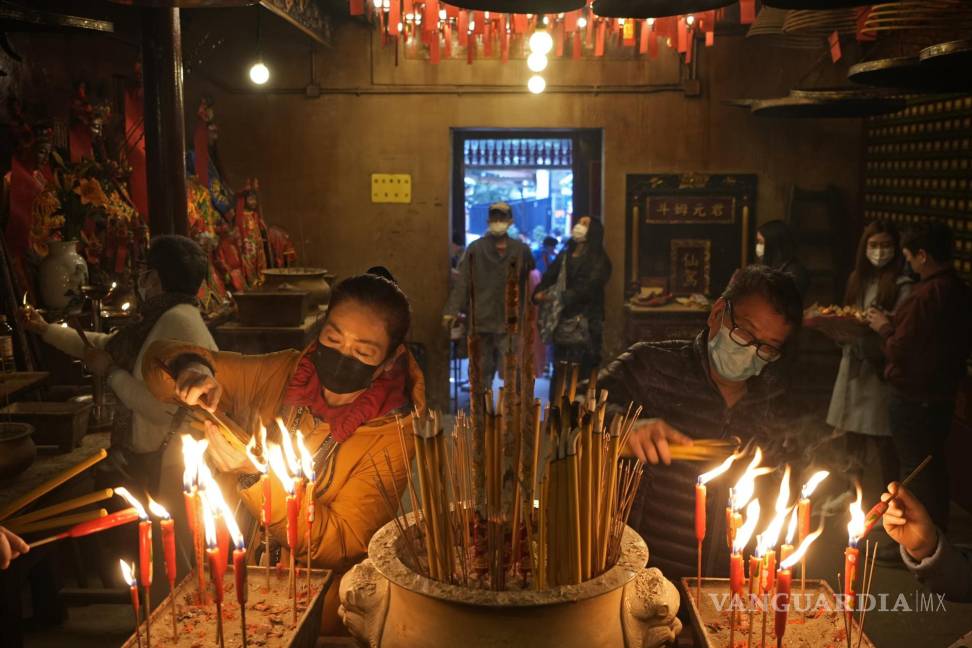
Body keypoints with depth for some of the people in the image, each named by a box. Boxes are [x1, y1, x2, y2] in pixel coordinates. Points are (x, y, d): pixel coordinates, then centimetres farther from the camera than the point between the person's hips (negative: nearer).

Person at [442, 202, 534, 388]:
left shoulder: (521, 250, 6)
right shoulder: (476, 249, 2)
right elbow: (462, 281, -4)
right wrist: (452, 310, -11)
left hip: (510, 320, 0)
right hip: (483, 317, 0)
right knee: (486, 366, 11)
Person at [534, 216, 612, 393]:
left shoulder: (599, 261, 2)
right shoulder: (563, 257, 19)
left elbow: (587, 289, -11)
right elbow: (547, 279, 10)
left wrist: (559, 297, -16)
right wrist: (539, 294, -11)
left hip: (586, 326, -4)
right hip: (562, 323, 4)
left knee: (582, 378, -6)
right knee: (559, 375, 2)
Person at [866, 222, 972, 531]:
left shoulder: (926, 294, -25)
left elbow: (898, 352, -22)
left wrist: (885, 328, -3)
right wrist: (896, 322, 9)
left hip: (913, 399, -8)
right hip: (943, 395, 8)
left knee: (914, 471, 5)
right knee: (934, 466, 21)